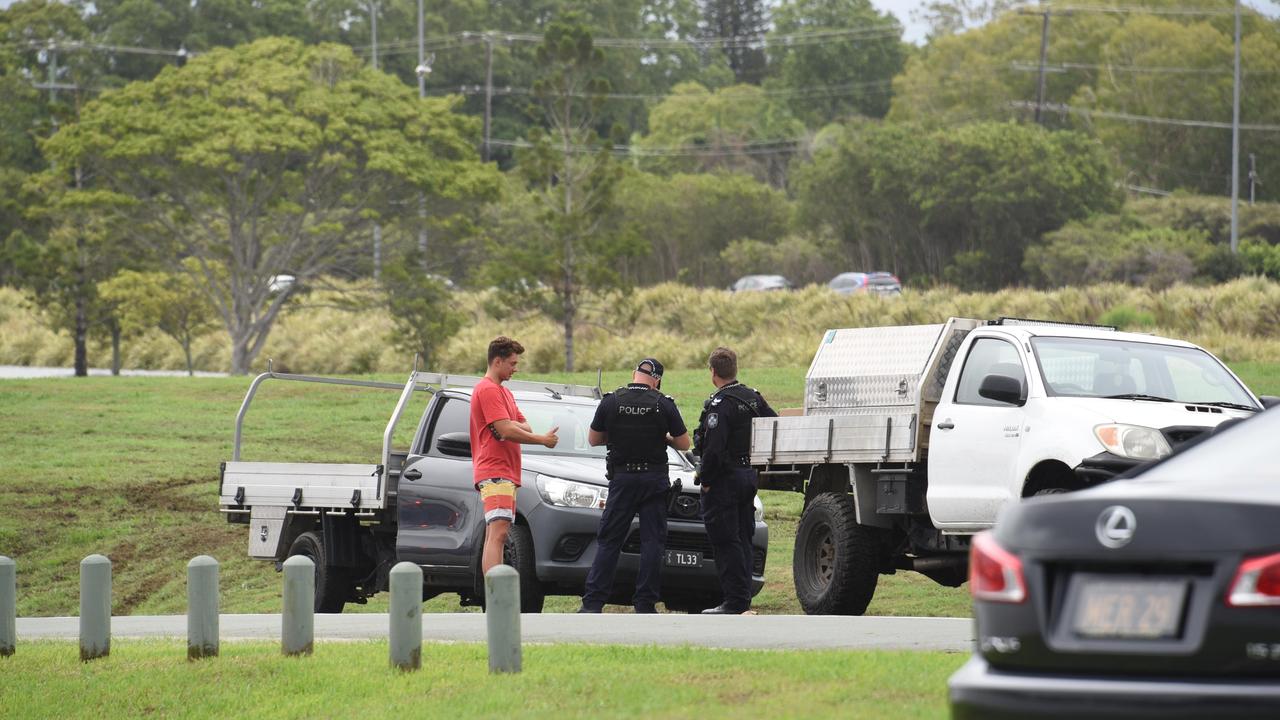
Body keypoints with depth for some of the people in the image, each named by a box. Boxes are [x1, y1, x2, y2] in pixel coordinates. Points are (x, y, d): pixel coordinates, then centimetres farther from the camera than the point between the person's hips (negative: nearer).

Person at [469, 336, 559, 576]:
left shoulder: (503, 392, 24)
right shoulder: (487, 389, -9)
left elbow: (524, 426, 18)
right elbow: (506, 431, -17)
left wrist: (510, 426, -6)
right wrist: (543, 440, -6)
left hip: (506, 473, 11)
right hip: (495, 473, -11)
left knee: (494, 536, 10)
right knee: (498, 533, -20)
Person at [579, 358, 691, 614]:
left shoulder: (611, 402, -3)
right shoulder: (664, 405, -5)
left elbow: (593, 439, 7)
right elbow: (684, 443, 2)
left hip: (622, 479, 1)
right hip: (655, 480, -1)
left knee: (608, 540, 6)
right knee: (652, 542, 4)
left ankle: (592, 602, 1)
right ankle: (645, 604, 1)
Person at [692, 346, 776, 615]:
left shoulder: (720, 405, -18)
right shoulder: (753, 398, 8)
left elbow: (713, 448, -24)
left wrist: (705, 479, -15)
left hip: (724, 480, -9)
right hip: (748, 476, 9)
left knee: (726, 542, -5)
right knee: (743, 540, 14)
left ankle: (735, 601, -6)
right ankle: (743, 600, 16)